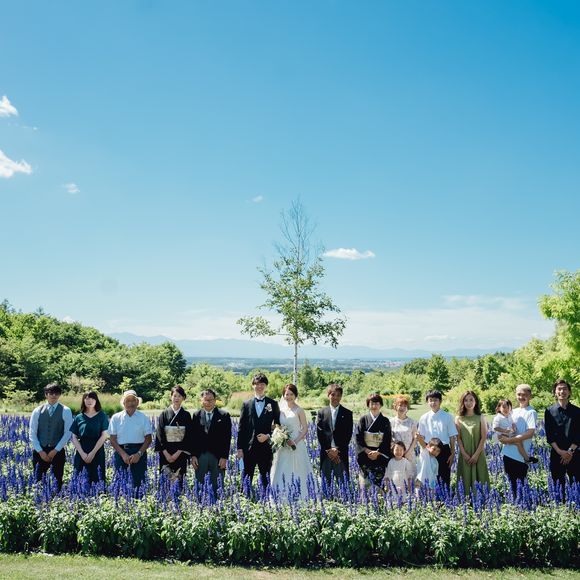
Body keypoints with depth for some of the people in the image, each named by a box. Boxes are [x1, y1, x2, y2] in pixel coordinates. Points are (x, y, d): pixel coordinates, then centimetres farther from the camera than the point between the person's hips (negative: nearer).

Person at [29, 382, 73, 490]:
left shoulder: (65, 411, -2)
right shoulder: (37, 411, 3)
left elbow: (68, 433, -5)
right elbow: (32, 434, 2)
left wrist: (55, 450, -10)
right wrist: (40, 451, -7)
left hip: (58, 451, -1)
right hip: (40, 451, 2)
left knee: (57, 481, 3)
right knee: (38, 480, 4)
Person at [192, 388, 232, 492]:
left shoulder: (224, 415, 1)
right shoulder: (196, 415, 7)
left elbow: (227, 438, -2)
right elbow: (193, 437, 6)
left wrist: (224, 457, -7)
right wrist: (193, 455, -1)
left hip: (218, 457, -2)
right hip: (200, 456, 2)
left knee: (217, 487, 3)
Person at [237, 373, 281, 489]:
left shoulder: (273, 404, 5)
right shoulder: (246, 404, 6)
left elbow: (278, 425, 6)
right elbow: (241, 428, 5)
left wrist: (268, 436, -10)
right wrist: (239, 448, 0)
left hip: (266, 448, 0)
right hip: (249, 448, 0)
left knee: (266, 479, 4)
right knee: (246, 478, 3)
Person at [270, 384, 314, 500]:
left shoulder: (299, 410, -4)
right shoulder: (281, 409, 8)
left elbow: (305, 429, -6)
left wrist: (295, 441, -16)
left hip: (296, 446, -4)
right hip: (283, 446, 4)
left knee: (296, 472, -2)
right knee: (282, 472, 4)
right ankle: (283, 498, 12)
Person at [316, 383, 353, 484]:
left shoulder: (347, 414, 5)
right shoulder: (321, 413, 8)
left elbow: (348, 435, 0)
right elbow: (319, 434, 2)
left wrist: (338, 450, -9)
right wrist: (328, 450, -8)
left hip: (341, 454, -1)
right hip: (326, 453, 1)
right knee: (326, 482, 4)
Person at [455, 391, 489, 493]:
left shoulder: (481, 417, 1)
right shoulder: (458, 418, 3)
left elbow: (484, 437, -4)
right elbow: (458, 438, 1)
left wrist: (476, 455, -11)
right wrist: (465, 454, -9)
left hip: (478, 455, -1)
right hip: (464, 455, 1)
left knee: (479, 480, 0)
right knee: (465, 480, 1)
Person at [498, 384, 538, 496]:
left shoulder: (531, 412, -8)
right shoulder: (514, 411, 12)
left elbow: (530, 433, -17)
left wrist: (509, 440, -16)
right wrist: (503, 436, -5)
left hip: (521, 455, -6)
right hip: (508, 453, 6)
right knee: (511, 483, 14)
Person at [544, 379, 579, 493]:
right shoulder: (549, 411, 4)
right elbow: (549, 434, -1)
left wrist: (570, 451, -10)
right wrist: (560, 451, -11)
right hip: (556, 454, 0)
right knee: (558, 485, 4)